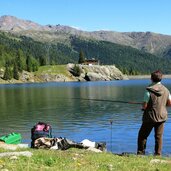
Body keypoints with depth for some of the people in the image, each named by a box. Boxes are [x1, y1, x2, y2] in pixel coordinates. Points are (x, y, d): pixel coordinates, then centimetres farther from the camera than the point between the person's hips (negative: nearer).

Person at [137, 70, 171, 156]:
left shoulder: (149, 90, -17)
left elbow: (145, 105, -18)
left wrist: (143, 107, 4)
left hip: (150, 117, -5)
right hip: (162, 116, 5)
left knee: (142, 135, 9)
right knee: (159, 136, 13)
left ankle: (140, 153, 11)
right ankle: (158, 154, 15)